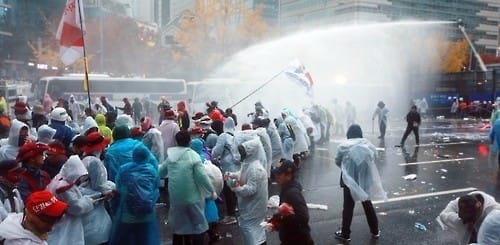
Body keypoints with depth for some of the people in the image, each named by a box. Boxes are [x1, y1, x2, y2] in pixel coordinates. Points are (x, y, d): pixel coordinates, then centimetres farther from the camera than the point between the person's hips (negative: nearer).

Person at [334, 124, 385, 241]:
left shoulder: (343, 146, -9)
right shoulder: (368, 145, -1)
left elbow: (337, 162, 2)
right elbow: (374, 159, 7)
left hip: (349, 180, -3)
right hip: (366, 180, 3)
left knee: (348, 207, 9)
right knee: (368, 204, 19)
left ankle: (345, 234, 18)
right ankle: (375, 231, 31)